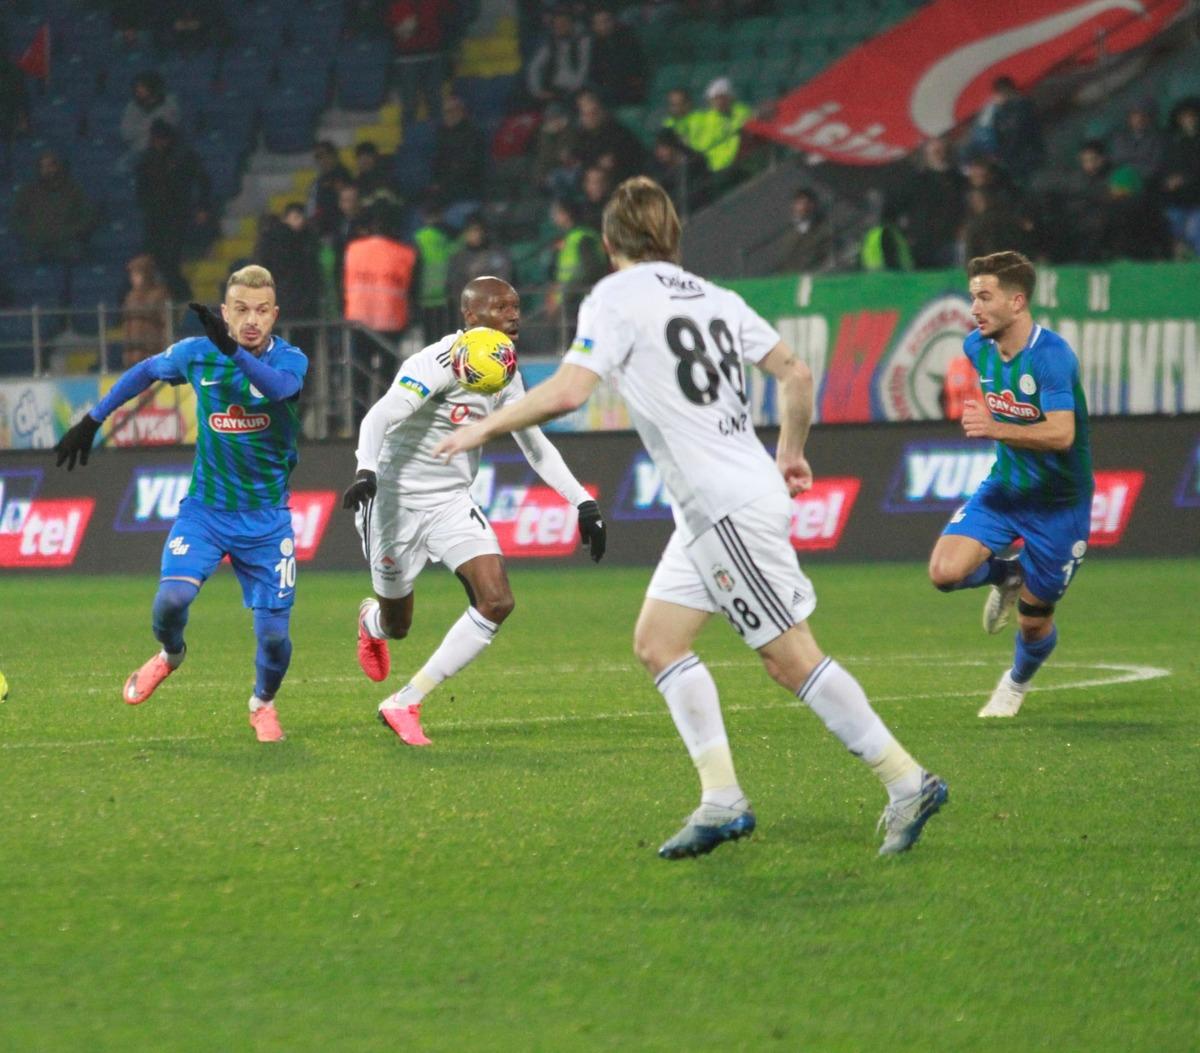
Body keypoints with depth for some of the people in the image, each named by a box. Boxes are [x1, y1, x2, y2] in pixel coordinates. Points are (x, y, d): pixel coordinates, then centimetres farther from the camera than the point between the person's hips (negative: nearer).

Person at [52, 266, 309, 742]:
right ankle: (170, 655, 15)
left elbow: (279, 386, -37)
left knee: (273, 633, -6)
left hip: (266, 519, -1)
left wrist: (233, 350, -53)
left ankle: (262, 704, 28)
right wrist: (92, 420, 20)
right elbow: (145, 371, 17)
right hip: (205, 507, 1)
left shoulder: (289, 360, -12)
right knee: (171, 599, -22)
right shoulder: (196, 354, -4)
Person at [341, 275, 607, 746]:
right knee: (397, 625, 8)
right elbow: (380, 417, -35)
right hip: (397, 500, -6)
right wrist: (367, 470, -53)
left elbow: (535, 445, 16)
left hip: (453, 503, 6)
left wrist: (582, 502, 10)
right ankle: (371, 619, 51)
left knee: (496, 602, -15)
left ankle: (404, 705, -5)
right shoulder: (441, 363, -22)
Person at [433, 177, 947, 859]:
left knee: (790, 656, -6)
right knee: (659, 641, 10)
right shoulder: (714, 297, 14)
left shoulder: (617, 297, -8)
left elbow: (567, 392, -18)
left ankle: (907, 782, -5)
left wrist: (484, 428, -6)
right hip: (710, 513, 9)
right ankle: (722, 800, 5)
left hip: (730, 508, -9)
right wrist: (791, 454, 27)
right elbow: (796, 375, 13)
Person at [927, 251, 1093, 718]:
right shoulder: (978, 346, -4)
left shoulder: (1051, 354, -26)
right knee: (945, 571, -19)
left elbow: (1061, 434, -35)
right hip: (1004, 487, 5)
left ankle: (1017, 684, 40)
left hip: (1058, 500, -5)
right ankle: (1006, 575, 15)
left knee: (1034, 621, 5)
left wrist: (997, 430, -47)